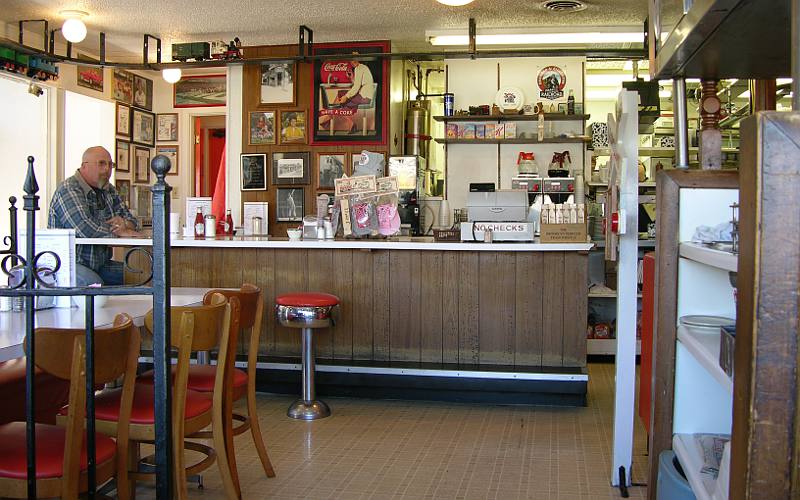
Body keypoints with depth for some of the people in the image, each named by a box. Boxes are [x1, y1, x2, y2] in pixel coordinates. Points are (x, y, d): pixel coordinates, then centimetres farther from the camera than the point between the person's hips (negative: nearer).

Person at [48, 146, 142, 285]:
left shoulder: (108, 190, 16)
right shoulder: (68, 189, -11)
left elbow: (132, 221, 13)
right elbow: (84, 229, -26)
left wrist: (124, 224, -13)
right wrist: (119, 232, -13)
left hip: (100, 264, 8)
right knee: (94, 284, -37)